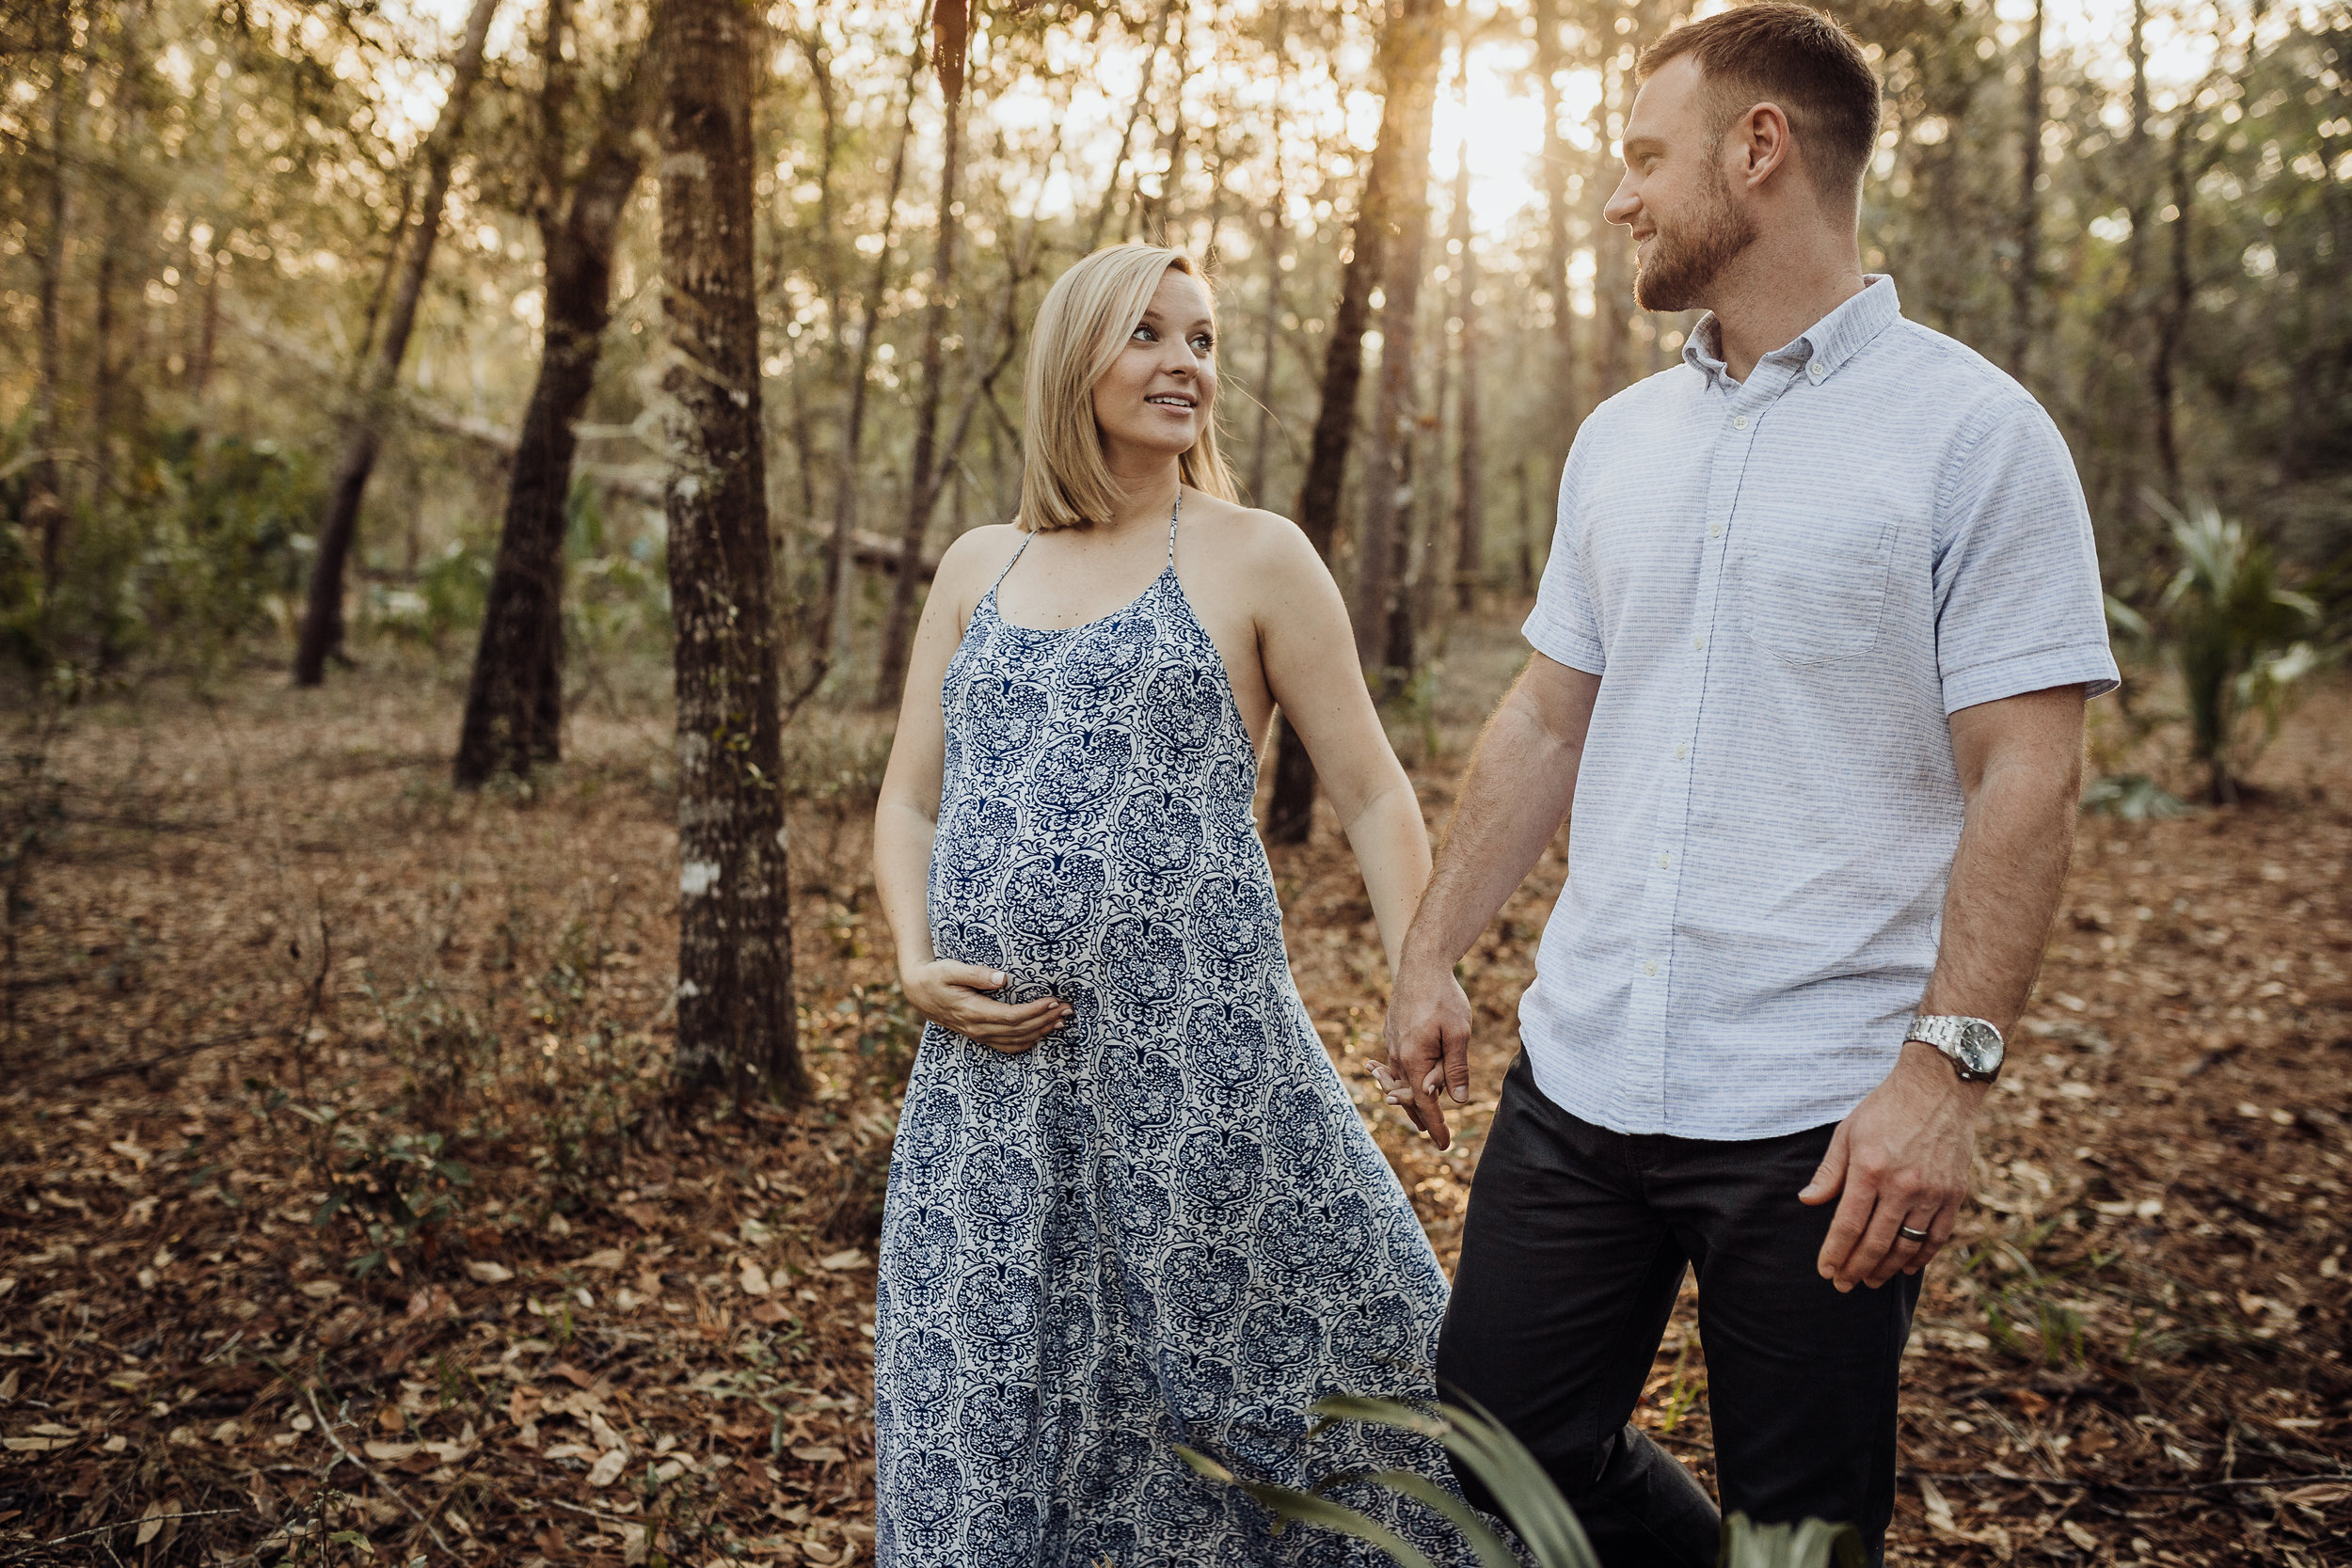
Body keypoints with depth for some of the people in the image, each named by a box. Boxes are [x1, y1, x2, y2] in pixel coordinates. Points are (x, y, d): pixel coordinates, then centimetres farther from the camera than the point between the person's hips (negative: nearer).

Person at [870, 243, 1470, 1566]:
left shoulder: (1252, 558, 1)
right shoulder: (978, 567, 12)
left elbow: (1374, 797, 2)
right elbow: (912, 801, 16)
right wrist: (916, 963, 0)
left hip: (1197, 1054, -4)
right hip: (992, 1062, 4)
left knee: (1262, 1359, 5)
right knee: (982, 1414, 11)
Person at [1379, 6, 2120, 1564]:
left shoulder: (1974, 431, -7)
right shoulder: (1621, 439, 11)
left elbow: (2025, 779, -11)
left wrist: (1947, 1068, -20)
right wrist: (1433, 956, 13)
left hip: (1823, 1110, -5)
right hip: (1581, 1072, 6)